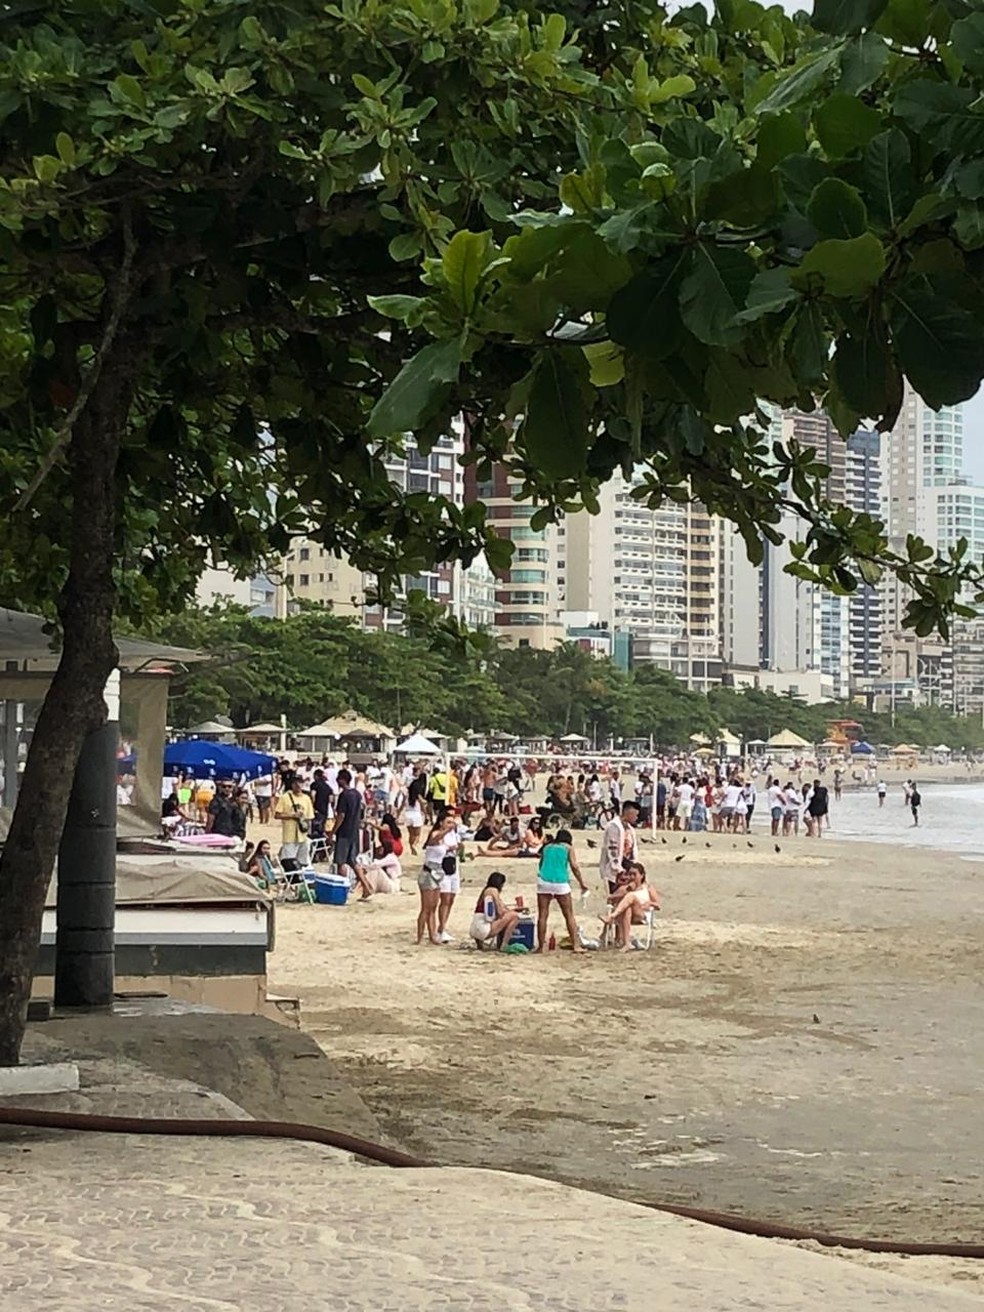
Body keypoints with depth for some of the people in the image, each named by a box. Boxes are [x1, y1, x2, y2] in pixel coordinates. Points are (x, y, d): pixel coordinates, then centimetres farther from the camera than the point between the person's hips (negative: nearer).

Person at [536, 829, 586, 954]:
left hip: (544, 881, 2)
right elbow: (574, 866, 2)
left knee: (542, 915, 2)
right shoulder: (568, 847, 11)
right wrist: (582, 883, 8)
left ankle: (540, 946, 0)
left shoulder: (547, 847, 20)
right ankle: (576, 945, 1)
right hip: (561, 883, -2)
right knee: (569, 915, 5)